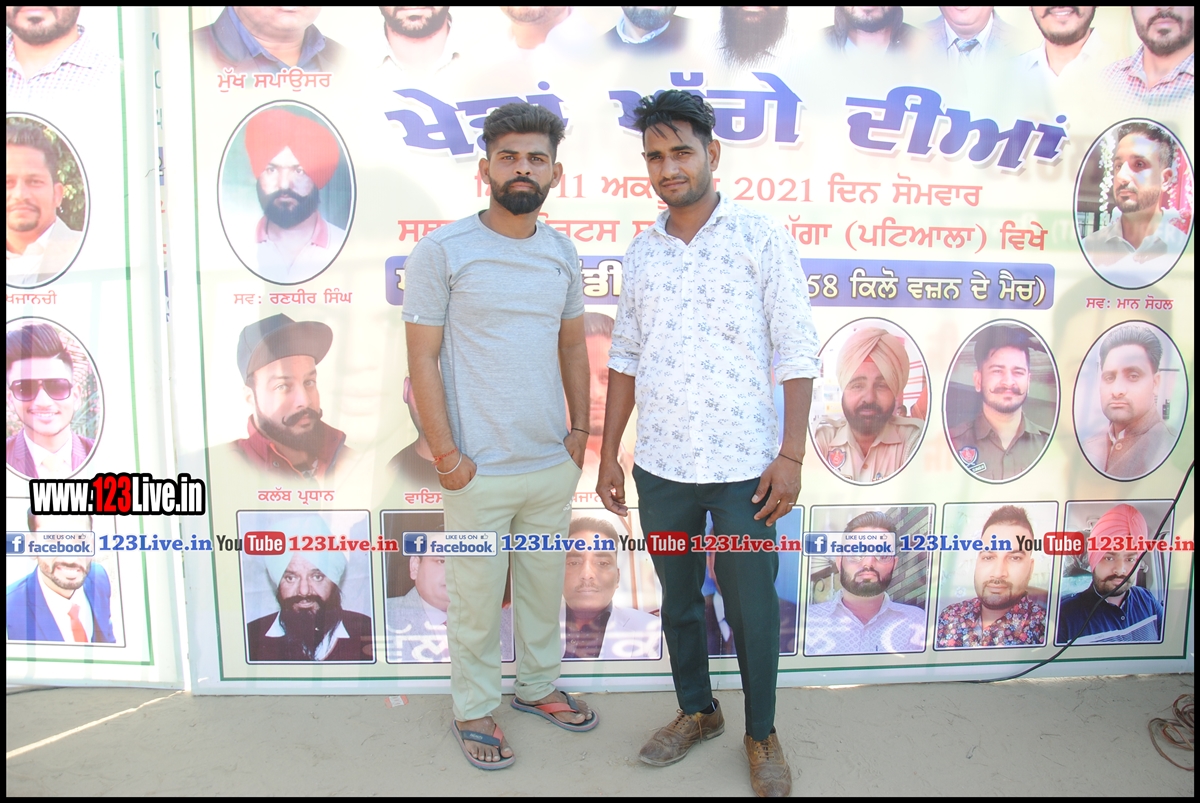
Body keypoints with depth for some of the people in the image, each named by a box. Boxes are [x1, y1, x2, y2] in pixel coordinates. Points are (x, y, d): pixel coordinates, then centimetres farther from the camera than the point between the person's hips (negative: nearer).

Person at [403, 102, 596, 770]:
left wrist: (580, 430, 9)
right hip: (479, 470, -5)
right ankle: (475, 708, 30)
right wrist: (446, 454, -11)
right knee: (477, 598, 9)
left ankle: (539, 684, 40)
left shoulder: (562, 252, 7)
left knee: (544, 586, 19)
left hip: (554, 464, 5)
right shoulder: (442, 252, -8)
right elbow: (423, 358, -8)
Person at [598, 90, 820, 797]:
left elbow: (797, 354, -7)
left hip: (743, 466, -4)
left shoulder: (763, 240, -5)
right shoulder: (643, 252, 8)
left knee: (751, 607, 8)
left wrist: (791, 455, -12)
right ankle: (697, 711, 39)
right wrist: (609, 453, 9)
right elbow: (626, 358, 12)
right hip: (661, 467, 4)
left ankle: (762, 734, 30)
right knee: (678, 599, 17)